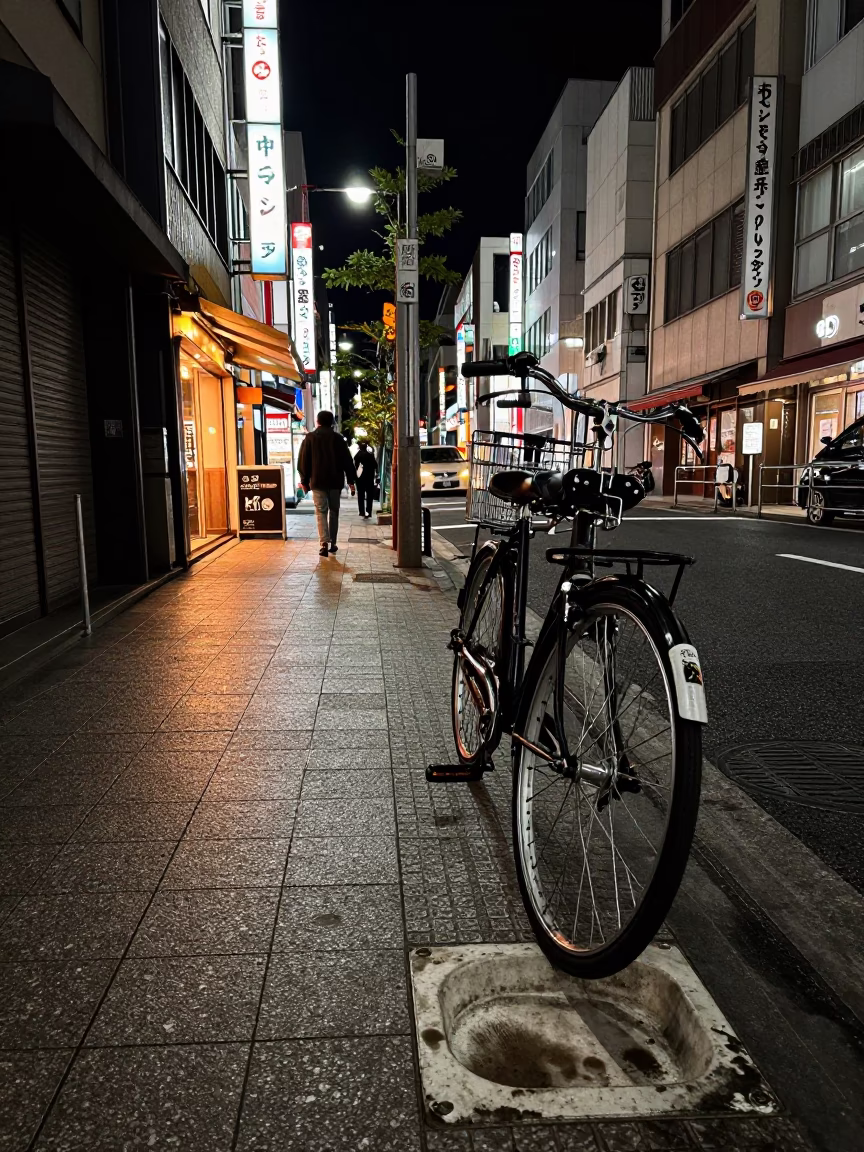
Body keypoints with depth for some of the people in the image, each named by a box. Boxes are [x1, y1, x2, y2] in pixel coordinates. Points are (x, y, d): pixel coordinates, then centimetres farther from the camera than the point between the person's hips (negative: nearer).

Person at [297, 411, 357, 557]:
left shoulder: (310, 438, 2)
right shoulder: (338, 438, 3)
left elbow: (303, 461, 1)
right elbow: (347, 461, 1)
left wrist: (304, 480, 7)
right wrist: (351, 480, 5)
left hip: (317, 481, -1)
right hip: (335, 481, 1)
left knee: (321, 512, -2)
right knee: (333, 511, 13)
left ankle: (324, 542, -18)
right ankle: (333, 543, 16)